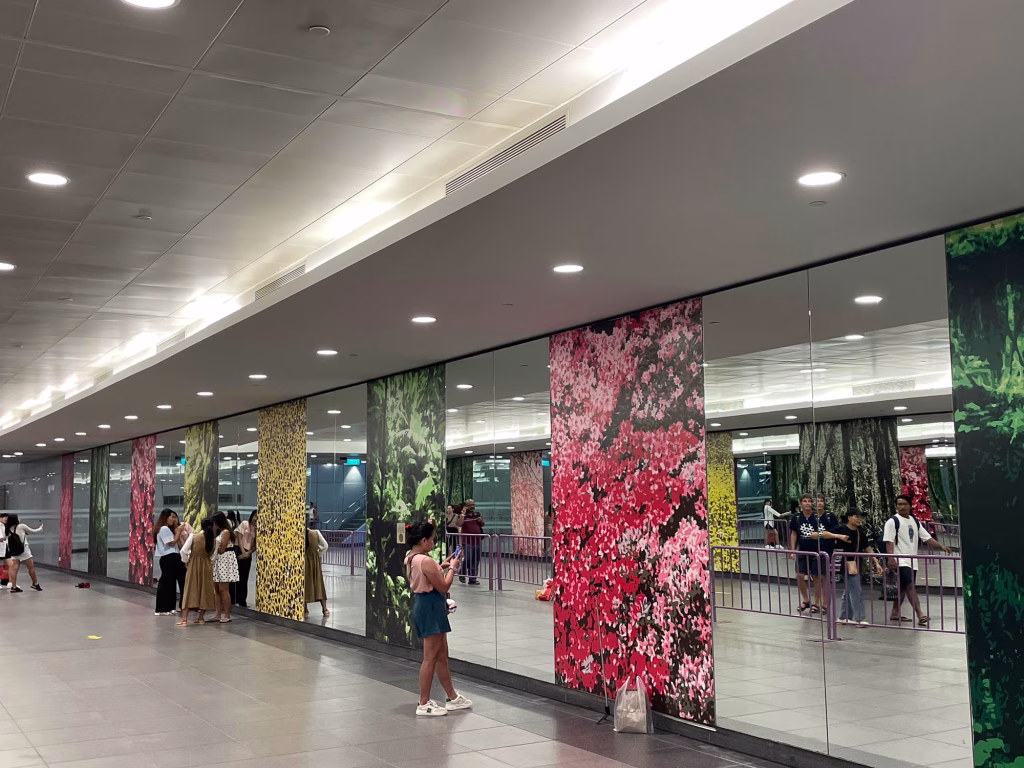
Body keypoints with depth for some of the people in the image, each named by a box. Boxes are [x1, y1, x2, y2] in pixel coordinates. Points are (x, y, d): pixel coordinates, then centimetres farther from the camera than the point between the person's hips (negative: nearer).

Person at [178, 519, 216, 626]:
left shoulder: (194, 536, -8)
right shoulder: (213, 540, -1)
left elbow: (183, 551, -10)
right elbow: (213, 556, 1)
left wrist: (186, 560, 6)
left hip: (193, 565, -2)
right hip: (206, 566, 2)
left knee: (190, 591, 1)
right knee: (205, 591, 11)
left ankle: (184, 619, -4)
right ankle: (201, 618, 15)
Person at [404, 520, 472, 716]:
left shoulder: (410, 559, 8)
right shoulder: (426, 561, -22)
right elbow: (443, 587, -17)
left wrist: (441, 567, 14)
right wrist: (452, 568, -4)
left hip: (422, 605, 11)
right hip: (431, 608, -11)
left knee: (442, 656, 18)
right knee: (431, 658, -1)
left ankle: (453, 698, 27)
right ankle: (424, 704, 6)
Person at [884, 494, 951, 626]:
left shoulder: (914, 521, 14)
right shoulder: (892, 521, -7)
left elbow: (927, 538, 13)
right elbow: (889, 542, -14)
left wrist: (941, 547, 0)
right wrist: (891, 559, -25)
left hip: (912, 561, 7)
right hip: (900, 561, -7)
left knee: (903, 588, 13)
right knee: (910, 587, -14)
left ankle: (895, 613, 23)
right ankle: (920, 615, -19)